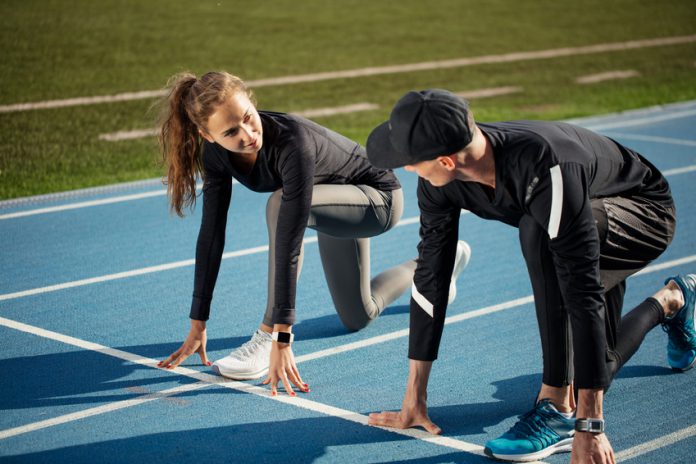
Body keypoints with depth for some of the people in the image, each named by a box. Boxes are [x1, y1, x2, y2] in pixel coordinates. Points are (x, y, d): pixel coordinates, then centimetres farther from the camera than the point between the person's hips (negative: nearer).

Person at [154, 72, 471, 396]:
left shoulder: (292, 143, -42)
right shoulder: (216, 153, -22)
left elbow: (289, 244, -45)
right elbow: (211, 234, -18)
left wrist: (280, 339, -46)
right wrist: (198, 326, -18)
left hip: (379, 198, -7)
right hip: (335, 205, 7)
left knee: (281, 205, -37)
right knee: (358, 318, 22)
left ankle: (266, 337, -24)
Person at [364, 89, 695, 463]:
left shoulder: (543, 169, -44)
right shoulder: (439, 180, -24)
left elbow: (583, 292, -45)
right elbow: (430, 277, -14)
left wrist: (588, 426, -45)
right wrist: (414, 397, -12)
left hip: (644, 214, -7)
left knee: (537, 231, -39)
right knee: (582, 375, 13)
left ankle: (557, 408, -29)